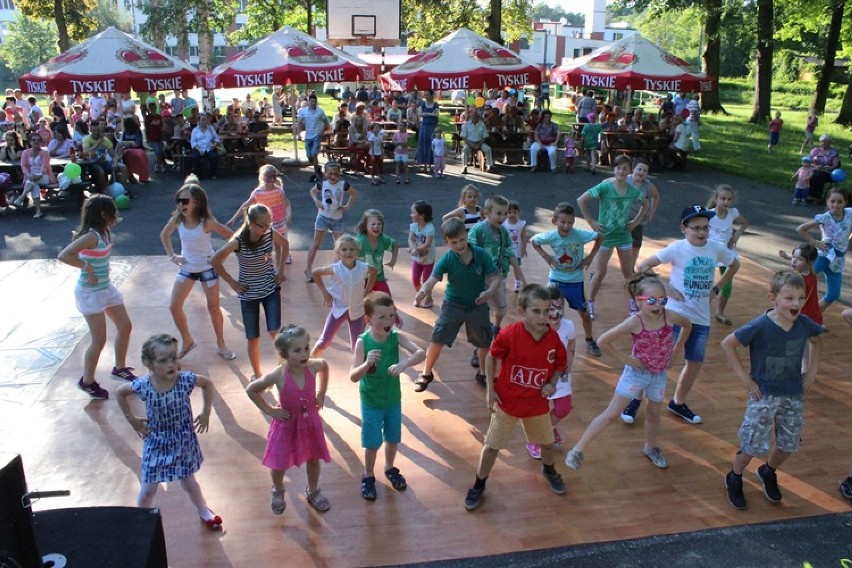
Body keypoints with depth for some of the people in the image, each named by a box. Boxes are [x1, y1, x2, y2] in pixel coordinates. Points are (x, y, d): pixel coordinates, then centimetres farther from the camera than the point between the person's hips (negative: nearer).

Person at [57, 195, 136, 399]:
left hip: (106, 288, 9)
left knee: (125, 327, 15)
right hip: (90, 293, -9)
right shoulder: (91, 236, -24)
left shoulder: (104, 233, 2)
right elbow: (63, 255, -33)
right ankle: (87, 381, 16)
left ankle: (120, 368, 33)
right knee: (99, 340, -3)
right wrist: (86, 267, -26)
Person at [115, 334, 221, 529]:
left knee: (188, 482, 19)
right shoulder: (143, 385, -22)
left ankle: (203, 511, 44)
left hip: (183, 441, 0)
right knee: (148, 489, 11)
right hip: (156, 443, 0)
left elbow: (207, 384, -2)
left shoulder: (185, 379, -22)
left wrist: (206, 413, -3)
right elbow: (120, 392, -1)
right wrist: (131, 419, -1)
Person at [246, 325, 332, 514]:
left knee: (314, 458, 19)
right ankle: (278, 492, 45)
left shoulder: (313, 366, -21)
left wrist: (321, 394, 2)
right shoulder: (279, 375, -29)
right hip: (286, 423, -3)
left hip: (310, 421, 3)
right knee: (279, 464, 11)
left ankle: (313, 492, 47)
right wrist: (269, 410, -12)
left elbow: (325, 366, 5)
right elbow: (251, 390, -14)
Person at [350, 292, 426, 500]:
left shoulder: (396, 337, -16)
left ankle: (390, 468, 48)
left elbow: (421, 354, -27)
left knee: (393, 439, 21)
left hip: (393, 400, 3)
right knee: (372, 443, 12)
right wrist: (367, 363, -42)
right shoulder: (363, 341, -22)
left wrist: (404, 363, -44)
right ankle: (368, 477, 38)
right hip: (371, 403, -3)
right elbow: (353, 377, -23)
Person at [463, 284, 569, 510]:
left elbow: (560, 365, 3)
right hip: (507, 401, -3)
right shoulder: (509, 335, -24)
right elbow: (492, 357, -8)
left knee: (547, 442, 22)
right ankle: (479, 485, 30)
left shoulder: (554, 339, -16)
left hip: (537, 404, 3)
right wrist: (490, 389, -9)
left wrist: (552, 383, -15)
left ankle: (549, 470, 55)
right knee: (491, 446, 8)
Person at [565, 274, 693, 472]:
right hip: (637, 372, -4)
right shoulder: (634, 322, -27)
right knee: (611, 414, -4)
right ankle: (578, 450, 3)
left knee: (654, 413, 21)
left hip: (659, 374, 4)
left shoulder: (669, 316, -17)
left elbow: (688, 325, 7)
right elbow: (603, 341, -24)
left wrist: (676, 349, 3)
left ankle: (651, 447, 47)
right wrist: (625, 359, -18)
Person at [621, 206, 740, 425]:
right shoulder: (677, 249, -12)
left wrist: (716, 289, 9)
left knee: (695, 364, 13)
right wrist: (666, 288, -16)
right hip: (675, 313, -5)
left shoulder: (716, 248, 0)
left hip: (701, 318, 5)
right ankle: (634, 400, 12)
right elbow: (643, 266, -13)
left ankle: (678, 403, 34)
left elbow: (735, 265, 20)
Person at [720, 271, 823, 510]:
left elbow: (816, 340, 17)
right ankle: (734, 479, 27)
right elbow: (727, 344, -16)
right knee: (753, 444, 0)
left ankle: (768, 472, 45)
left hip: (794, 395, 5)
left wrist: (811, 369, 8)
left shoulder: (804, 324, -7)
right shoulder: (760, 326, -22)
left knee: (789, 444, 16)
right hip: (764, 395, -5)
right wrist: (744, 376, -15)